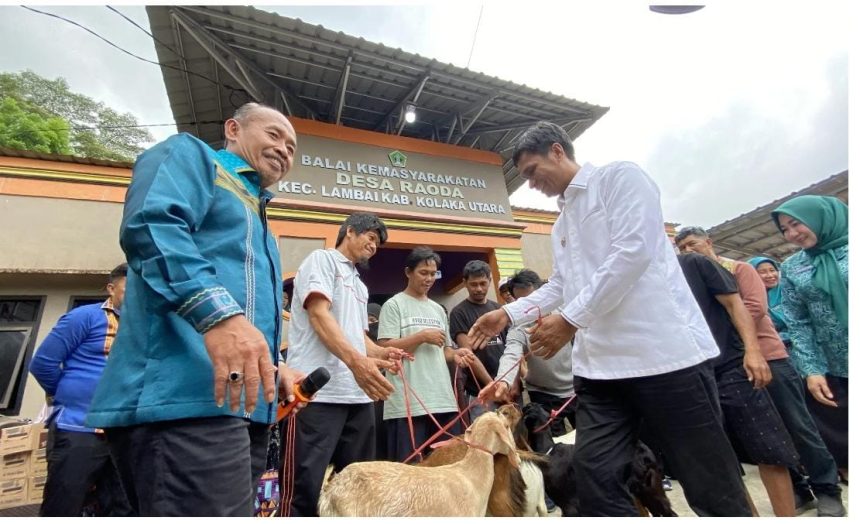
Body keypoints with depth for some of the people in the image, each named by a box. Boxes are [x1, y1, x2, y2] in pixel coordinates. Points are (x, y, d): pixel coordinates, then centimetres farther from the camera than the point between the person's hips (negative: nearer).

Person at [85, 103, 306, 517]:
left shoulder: (256, 219, 29)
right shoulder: (191, 154, 6)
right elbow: (150, 224, -17)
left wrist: (272, 369, 17)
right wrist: (219, 311, -30)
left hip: (242, 404, 9)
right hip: (185, 397, -9)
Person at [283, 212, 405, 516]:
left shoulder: (360, 286, 25)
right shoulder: (322, 259, 2)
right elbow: (319, 314, -13)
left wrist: (382, 353, 1)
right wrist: (356, 361, -27)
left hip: (358, 394, 9)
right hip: (319, 392, -8)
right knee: (306, 490, -3)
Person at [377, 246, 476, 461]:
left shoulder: (438, 309, 18)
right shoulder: (394, 305, 0)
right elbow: (385, 349, -9)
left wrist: (455, 354, -1)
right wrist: (422, 336, -13)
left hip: (443, 400, 6)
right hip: (407, 403, -6)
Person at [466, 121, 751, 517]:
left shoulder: (620, 177, -1)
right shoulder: (561, 224, 22)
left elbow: (633, 251, -16)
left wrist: (571, 319, -18)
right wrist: (508, 314, 8)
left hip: (662, 349, -7)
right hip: (600, 363, 7)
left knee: (711, 485, 5)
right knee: (593, 474, 5)